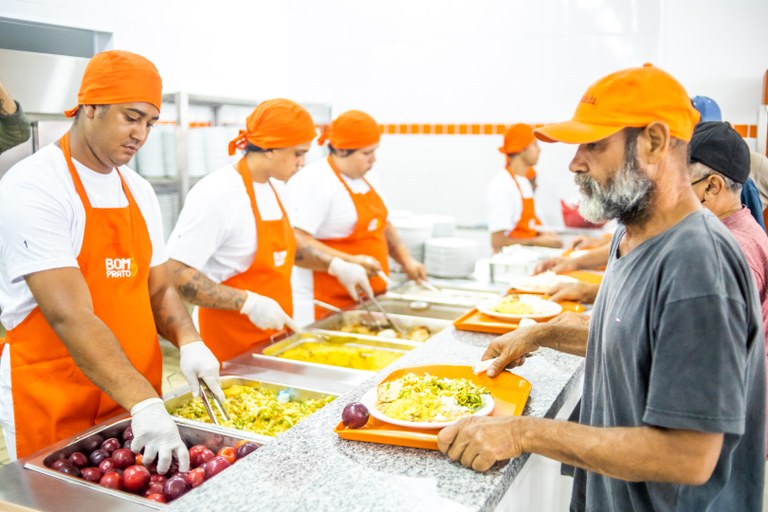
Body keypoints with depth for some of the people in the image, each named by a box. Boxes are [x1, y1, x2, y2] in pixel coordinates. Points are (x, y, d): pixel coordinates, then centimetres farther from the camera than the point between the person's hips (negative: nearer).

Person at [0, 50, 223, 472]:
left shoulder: (138, 191, 7)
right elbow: (70, 317, -25)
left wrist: (188, 342, -11)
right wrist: (145, 403, -32)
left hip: (136, 401, 7)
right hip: (55, 410, -6)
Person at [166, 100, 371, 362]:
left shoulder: (272, 187, 6)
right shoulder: (216, 194, -21)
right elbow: (175, 273, -24)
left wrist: (335, 265, 12)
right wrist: (248, 302, -27)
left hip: (274, 332, 8)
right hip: (233, 342, -8)